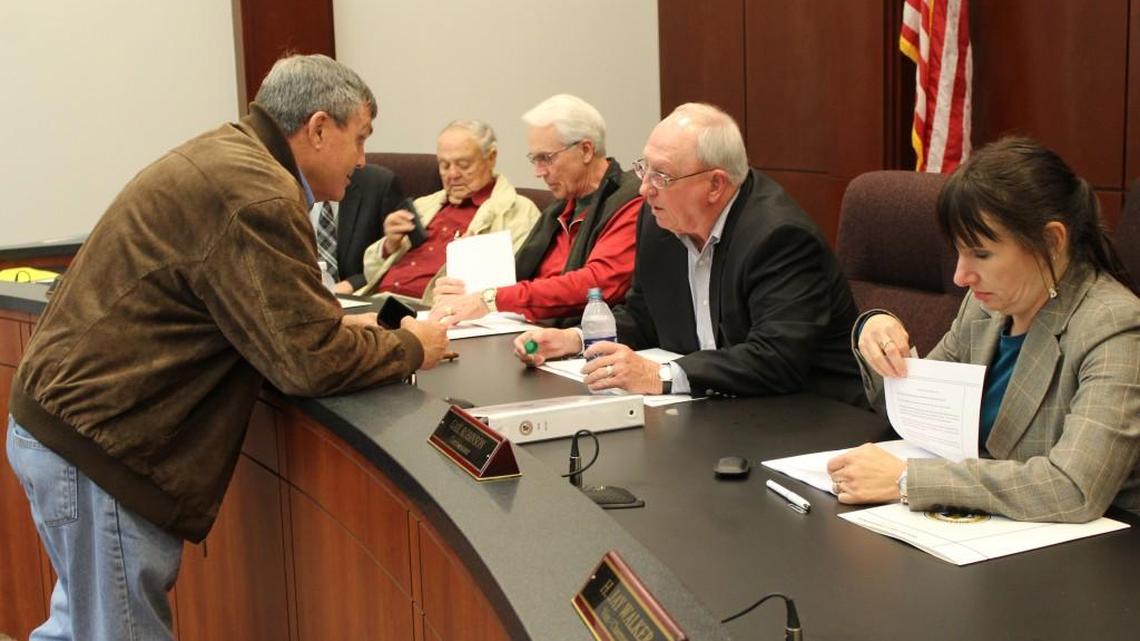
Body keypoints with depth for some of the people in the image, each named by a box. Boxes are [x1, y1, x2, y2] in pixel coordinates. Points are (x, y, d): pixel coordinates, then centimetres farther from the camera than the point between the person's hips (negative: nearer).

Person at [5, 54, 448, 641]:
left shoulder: (225, 154, 11)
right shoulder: (257, 195, -21)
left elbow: (266, 315, 20)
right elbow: (312, 362, -21)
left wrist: (337, 324, 6)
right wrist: (411, 347, -5)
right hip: (96, 443, -10)